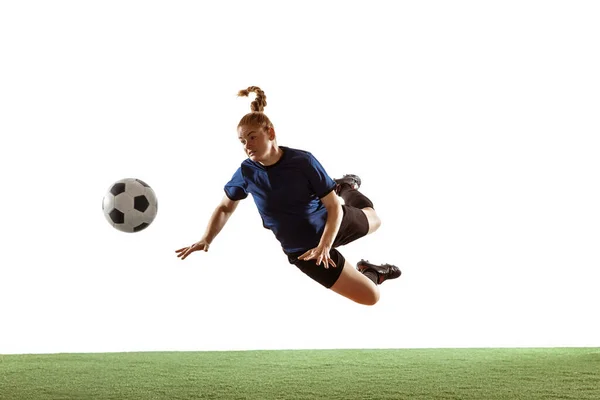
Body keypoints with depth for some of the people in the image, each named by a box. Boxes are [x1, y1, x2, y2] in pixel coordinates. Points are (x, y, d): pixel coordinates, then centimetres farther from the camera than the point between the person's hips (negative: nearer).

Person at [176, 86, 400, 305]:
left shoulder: (303, 161, -26)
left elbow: (334, 207, -22)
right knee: (369, 296, -8)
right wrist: (206, 240, -19)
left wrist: (324, 246, -37)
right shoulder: (246, 172, -20)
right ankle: (369, 273, 25)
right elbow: (225, 208, -3)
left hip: (331, 224, 1)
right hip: (303, 249, -1)